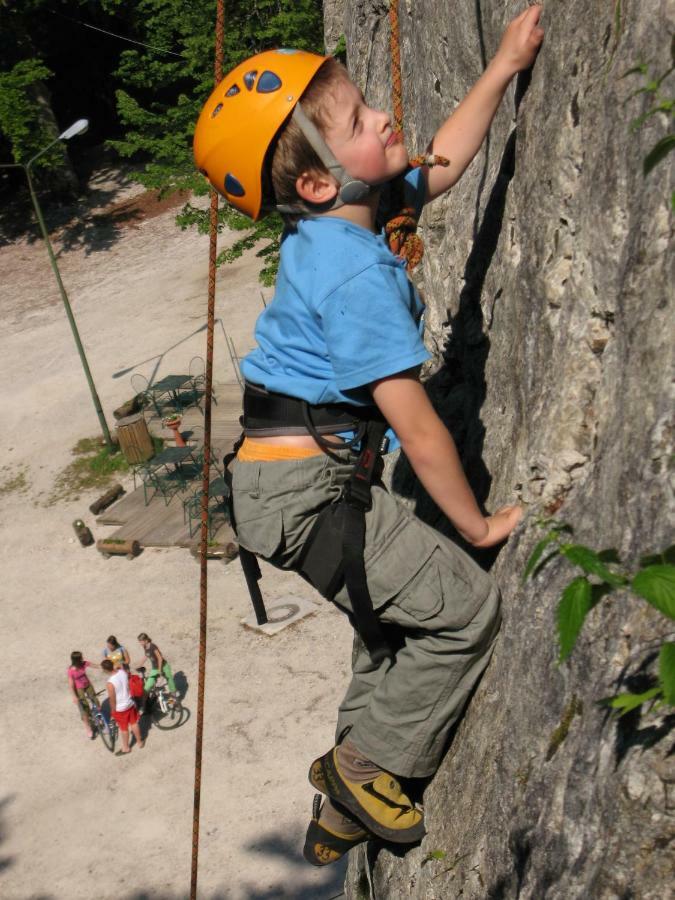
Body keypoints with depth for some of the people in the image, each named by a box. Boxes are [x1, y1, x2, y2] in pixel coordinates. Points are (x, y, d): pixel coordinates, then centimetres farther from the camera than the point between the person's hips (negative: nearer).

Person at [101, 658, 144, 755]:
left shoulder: (110, 683, -32)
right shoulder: (123, 672, -16)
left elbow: (112, 700, -20)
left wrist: (113, 710, -5)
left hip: (120, 708, -6)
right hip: (130, 703, 6)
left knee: (123, 728, 17)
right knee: (134, 724, 25)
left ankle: (126, 748, 37)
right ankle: (140, 742, 43)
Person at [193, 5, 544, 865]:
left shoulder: (337, 222, 5)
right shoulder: (356, 274, -23)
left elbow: (441, 165, 23)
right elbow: (413, 422, -20)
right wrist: (477, 523, -9)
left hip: (287, 477, 10)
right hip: (305, 489, -10)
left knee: (395, 615, 21)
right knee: (464, 606, -4)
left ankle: (343, 810, 33)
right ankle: (365, 763, 13)